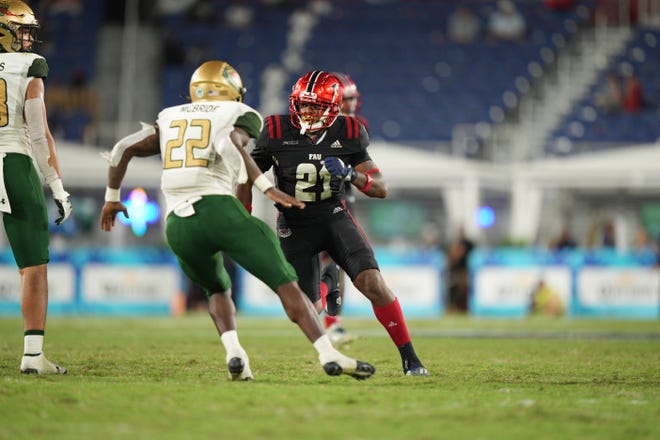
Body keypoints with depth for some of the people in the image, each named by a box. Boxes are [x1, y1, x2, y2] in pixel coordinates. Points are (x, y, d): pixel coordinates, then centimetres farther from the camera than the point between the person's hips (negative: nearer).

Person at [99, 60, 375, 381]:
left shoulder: (169, 119, 27)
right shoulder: (238, 115, 13)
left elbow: (124, 148, 22)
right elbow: (230, 143, -10)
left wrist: (112, 198, 34)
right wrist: (267, 188, -14)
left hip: (177, 225, 4)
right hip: (217, 208, -4)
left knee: (217, 290, 27)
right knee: (286, 284, -2)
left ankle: (234, 354, 3)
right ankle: (329, 355, -16)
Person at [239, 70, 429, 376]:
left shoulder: (347, 134, -9)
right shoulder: (277, 132, -12)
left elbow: (381, 189, -8)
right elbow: (248, 178, 1)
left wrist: (351, 175, -27)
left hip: (333, 216, 0)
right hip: (294, 225, 0)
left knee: (373, 283, -18)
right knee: (309, 308, -5)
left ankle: (409, 358, -10)